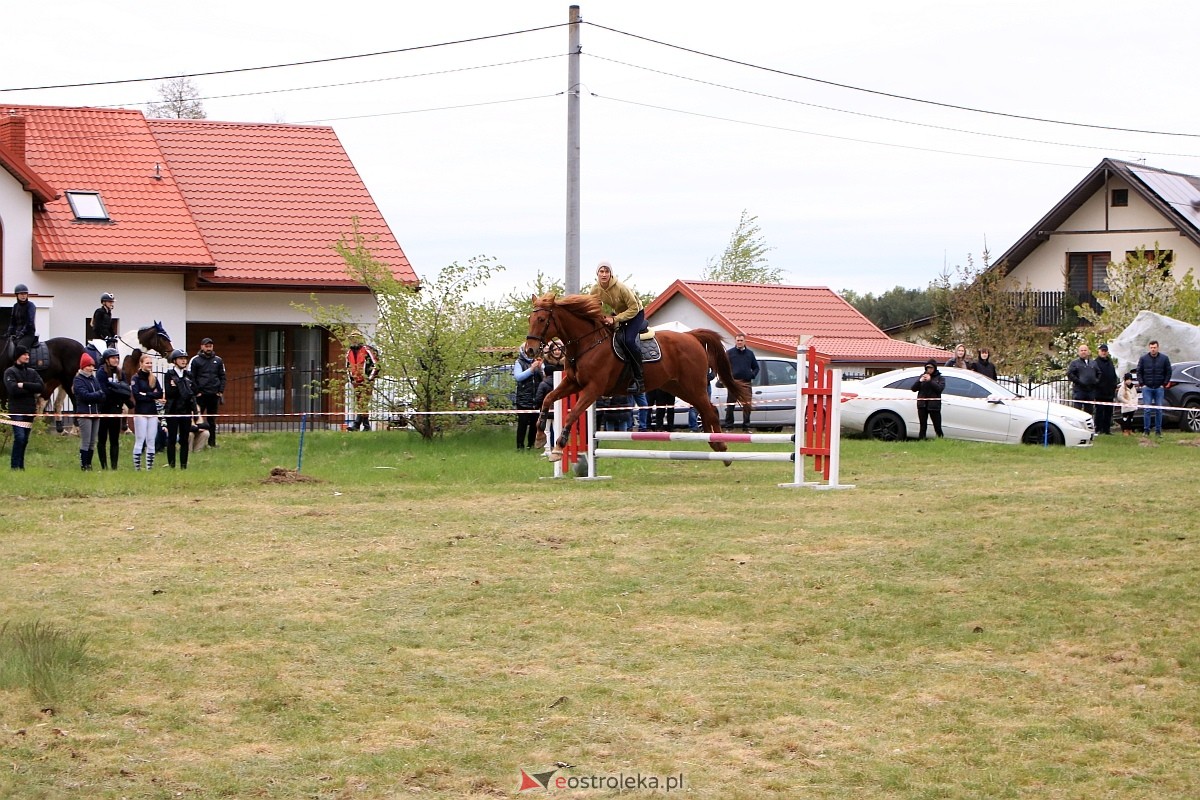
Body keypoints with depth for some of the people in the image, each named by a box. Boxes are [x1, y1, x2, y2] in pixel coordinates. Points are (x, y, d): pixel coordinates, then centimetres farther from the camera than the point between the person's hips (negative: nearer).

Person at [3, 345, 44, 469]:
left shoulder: (32, 372, 14)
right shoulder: (10, 372, -1)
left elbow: (41, 387, -1)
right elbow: (13, 389, -16)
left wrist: (24, 385, -12)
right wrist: (31, 389, -7)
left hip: (29, 411, 5)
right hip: (17, 410, -5)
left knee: (25, 439, 7)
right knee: (19, 437, -15)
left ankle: (20, 465, 13)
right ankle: (15, 465, -11)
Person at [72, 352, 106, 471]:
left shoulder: (95, 379, 16)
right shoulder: (78, 380, -4)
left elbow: (103, 395, 7)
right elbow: (85, 395, -17)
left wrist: (93, 396, -13)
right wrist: (98, 394, -5)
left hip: (95, 413, 7)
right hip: (84, 413, -7)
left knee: (93, 442, 8)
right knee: (85, 442, -7)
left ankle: (89, 464, 14)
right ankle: (84, 466, -4)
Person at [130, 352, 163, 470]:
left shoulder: (154, 378, 13)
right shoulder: (136, 378, -2)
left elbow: (160, 394, 2)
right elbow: (136, 395, -13)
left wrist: (146, 394, -9)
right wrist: (152, 396, -7)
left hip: (153, 412, 5)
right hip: (140, 412, -5)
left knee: (151, 441, 5)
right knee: (140, 440, -5)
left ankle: (150, 467, 8)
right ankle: (137, 467, -3)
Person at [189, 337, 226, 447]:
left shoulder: (218, 360, 11)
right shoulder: (195, 360, 0)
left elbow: (222, 376, 13)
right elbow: (191, 378, -2)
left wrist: (221, 391, 3)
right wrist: (196, 392, -8)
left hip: (214, 394, 3)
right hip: (201, 394, -3)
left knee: (212, 419, 8)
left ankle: (212, 442, 13)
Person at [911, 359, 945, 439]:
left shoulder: (940, 377, 4)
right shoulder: (922, 376, 12)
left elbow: (940, 388, -12)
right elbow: (913, 388, 7)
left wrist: (930, 381, -16)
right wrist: (920, 381, -10)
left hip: (934, 405, -3)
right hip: (922, 404, 3)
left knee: (937, 426, -3)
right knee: (923, 426, 4)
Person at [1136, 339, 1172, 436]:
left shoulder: (1164, 358, 2)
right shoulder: (1143, 359, 3)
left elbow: (1168, 372, 7)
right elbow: (1139, 372, 7)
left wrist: (1164, 384, 0)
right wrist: (1142, 384, -1)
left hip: (1159, 388, 0)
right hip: (1147, 388, 0)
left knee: (1159, 410, 3)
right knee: (1147, 409, -3)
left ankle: (1158, 430, 9)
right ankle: (1146, 430, 2)